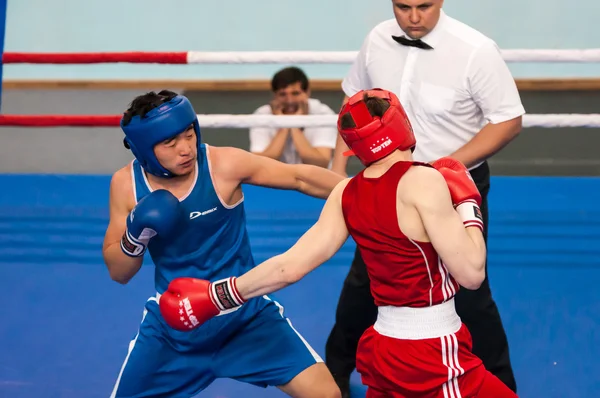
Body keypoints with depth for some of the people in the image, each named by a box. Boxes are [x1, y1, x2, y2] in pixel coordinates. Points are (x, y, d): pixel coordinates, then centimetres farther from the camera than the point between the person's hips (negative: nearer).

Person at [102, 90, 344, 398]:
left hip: (246, 314, -2)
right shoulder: (126, 184, -9)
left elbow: (301, 177, -9)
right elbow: (118, 273, -3)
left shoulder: (223, 164, -17)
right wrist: (135, 237, -23)